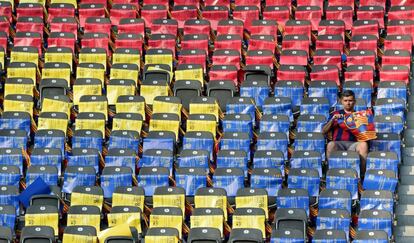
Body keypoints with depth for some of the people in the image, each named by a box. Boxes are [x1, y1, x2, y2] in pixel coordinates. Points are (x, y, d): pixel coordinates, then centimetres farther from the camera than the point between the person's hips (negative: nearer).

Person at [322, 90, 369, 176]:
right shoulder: (335, 114, 24)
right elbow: (324, 131, 17)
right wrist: (332, 120, 2)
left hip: (354, 143, 0)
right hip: (338, 142, 0)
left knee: (363, 144, -34)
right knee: (330, 145, -36)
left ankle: (362, 173, -30)